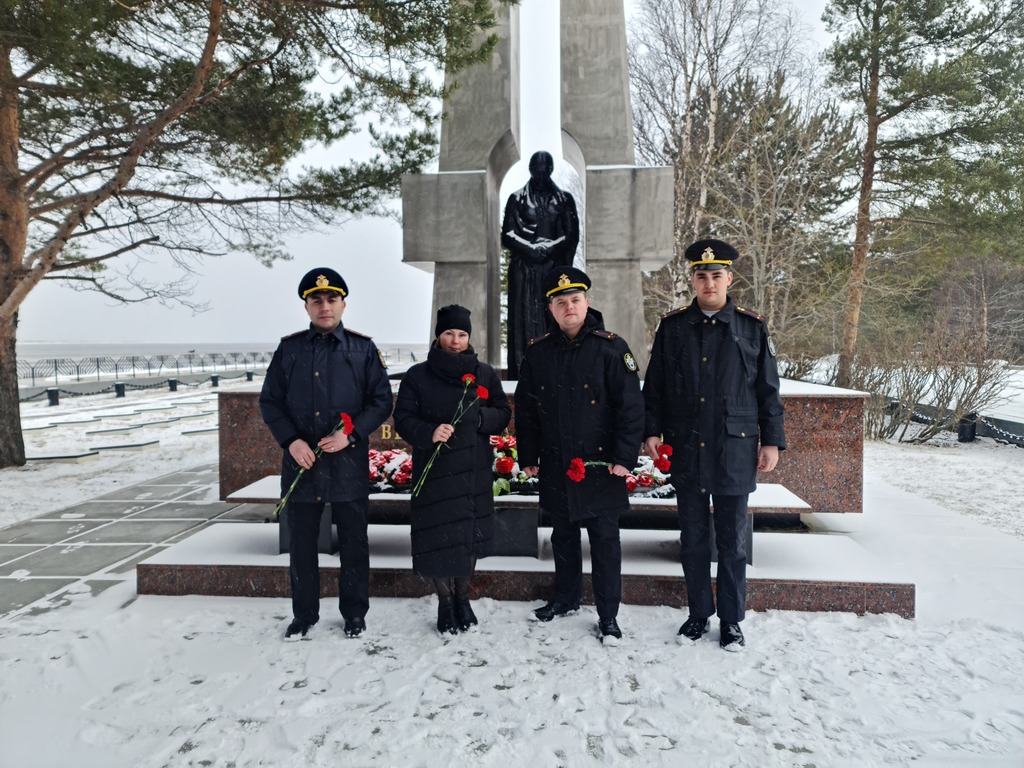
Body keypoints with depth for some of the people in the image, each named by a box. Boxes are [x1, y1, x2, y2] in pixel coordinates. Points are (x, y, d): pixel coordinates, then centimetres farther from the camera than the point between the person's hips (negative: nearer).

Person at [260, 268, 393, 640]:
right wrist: (291, 441, -9)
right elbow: (269, 401, 6)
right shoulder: (289, 349, 6)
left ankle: (355, 613, 25)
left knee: (353, 542, 8)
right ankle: (304, 615, 28)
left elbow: (381, 401, 1)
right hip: (301, 462, 2)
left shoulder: (363, 348, 3)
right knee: (301, 543, 11)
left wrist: (351, 434, -13)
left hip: (349, 463, -1)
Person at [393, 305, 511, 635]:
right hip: (433, 473, -2)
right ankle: (445, 601, 24)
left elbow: (503, 413, 9)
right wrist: (429, 433, -20)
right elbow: (403, 418, -1)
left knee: (471, 534, 9)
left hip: (475, 472, 2)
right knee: (437, 537, 1)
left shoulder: (485, 374, 9)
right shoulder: (417, 376, 3)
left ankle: (462, 597, 31)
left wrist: (480, 417, -12)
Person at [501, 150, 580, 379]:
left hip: (555, 269, 1)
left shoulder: (564, 199, 11)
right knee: (525, 319, -5)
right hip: (524, 270, -1)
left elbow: (572, 235, 4)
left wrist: (548, 249, -8)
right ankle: (523, 376, -4)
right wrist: (531, 248, -10)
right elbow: (507, 235, 1)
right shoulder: (516, 199, 8)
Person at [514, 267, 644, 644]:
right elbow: (525, 408, 10)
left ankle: (608, 616, 18)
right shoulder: (537, 352, 4)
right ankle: (566, 599, 37)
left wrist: (624, 457, -14)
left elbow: (631, 405, -9)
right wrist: (528, 457, 8)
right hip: (555, 466, 4)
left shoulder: (610, 347, -8)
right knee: (563, 535, 18)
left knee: (604, 539, 4)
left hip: (600, 464, -4)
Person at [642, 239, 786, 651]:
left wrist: (772, 441, 1)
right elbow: (654, 385, 8)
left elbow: (768, 390, 5)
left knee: (732, 541, 8)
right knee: (693, 539, 11)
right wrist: (653, 430, 0)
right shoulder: (672, 326, 5)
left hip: (734, 451, -1)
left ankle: (731, 621, 24)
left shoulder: (752, 327, 2)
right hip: (686, 451, 1)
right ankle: (698, 615, 27)